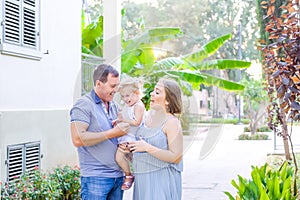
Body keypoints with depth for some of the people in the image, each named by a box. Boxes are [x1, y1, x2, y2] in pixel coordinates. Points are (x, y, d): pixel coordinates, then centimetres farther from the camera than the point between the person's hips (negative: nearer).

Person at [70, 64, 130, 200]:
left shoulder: (113, 106, 16)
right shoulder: (84, 105, -9)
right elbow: (78, 139, -21)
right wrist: (112, 133, -18)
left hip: (118, 176, 7)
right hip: (95, 177, -7)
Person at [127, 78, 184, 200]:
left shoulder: (172, 122, -13)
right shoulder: (148, 115, 8)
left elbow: (176, 157, -18)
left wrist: (147, 148, -19)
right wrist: (128, 147, 6)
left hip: (162, 179, -7)